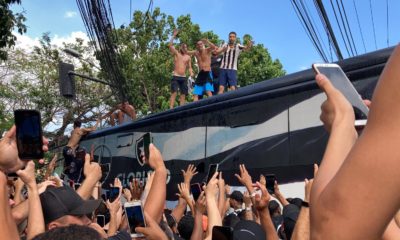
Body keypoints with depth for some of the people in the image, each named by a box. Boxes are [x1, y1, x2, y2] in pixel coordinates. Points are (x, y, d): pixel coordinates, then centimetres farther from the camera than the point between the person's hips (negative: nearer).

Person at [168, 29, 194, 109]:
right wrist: (174, 35, -10)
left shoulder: (188, 57, 14)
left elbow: (189, 67, 17)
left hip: (184, 78, 4)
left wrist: (191, 73, -4)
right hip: (176, 77, -4)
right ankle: (171, 109, -20)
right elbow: (170, 45, -8)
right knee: (174, 93, -14)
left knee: (183, 94, 2)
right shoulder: (176, 53, 5)